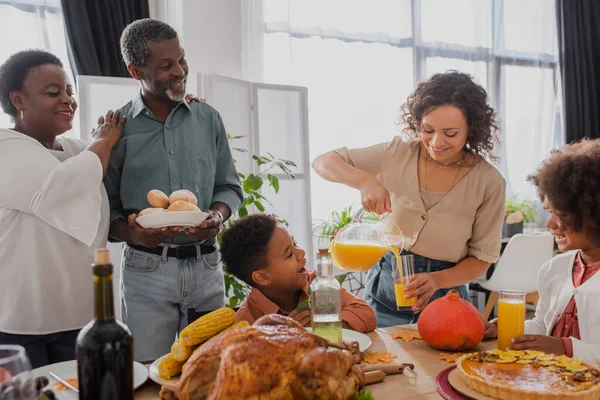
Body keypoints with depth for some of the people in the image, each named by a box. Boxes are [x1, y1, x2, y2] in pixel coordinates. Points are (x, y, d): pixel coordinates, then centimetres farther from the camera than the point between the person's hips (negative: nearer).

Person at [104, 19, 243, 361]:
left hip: (206, 266, 3)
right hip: (147, 268, -2)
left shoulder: (208, 118, 6)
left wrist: (217, 217, -9)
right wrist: (131, 233, -18)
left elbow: (229, 186, 11)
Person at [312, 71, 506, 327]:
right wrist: (365, 180, -26)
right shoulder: (397, 154, -8)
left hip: (444, 297, -1)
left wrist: (437, 280, -22)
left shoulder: (488, 181, -10)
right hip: (385, 289, 1)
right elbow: (324, 162, -7)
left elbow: (481, 258, -4)